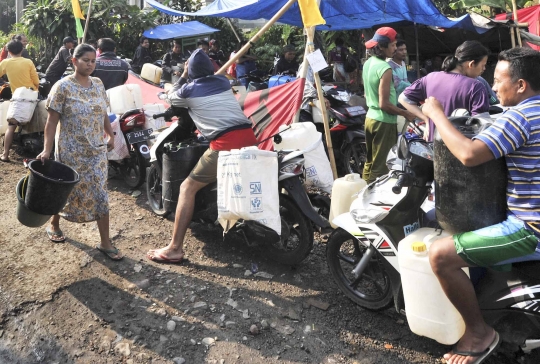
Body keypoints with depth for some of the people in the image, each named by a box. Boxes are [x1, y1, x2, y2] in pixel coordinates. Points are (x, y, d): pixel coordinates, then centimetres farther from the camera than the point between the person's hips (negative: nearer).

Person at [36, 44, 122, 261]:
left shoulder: (98, 84, 5)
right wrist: (47, 149, -17)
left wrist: (110, 136, 17)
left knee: (100, 194, 2)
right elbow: (52, 121, -12)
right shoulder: (63, 86, -11)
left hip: (97, 150, 4)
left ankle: (105, 243, 8)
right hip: (71, 152, -4)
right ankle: (53, 225, 41)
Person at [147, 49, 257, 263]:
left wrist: (183, 77, 38)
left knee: (187, 188, 4)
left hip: (225, 143, -6)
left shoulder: (189, 89, 9)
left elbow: (170, 99, 31)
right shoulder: (223, 81, 21)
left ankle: (175, 249, 2)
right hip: (249, 137, 6)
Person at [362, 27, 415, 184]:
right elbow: (384, 104, -22)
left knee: (369, 161, 18)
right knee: (378, 165, 1)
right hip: (383, 121, -9)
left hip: (370, 117, 9)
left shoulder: (368, 63, 6)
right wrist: (406, 113, -12)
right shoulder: (385, 68, -20)